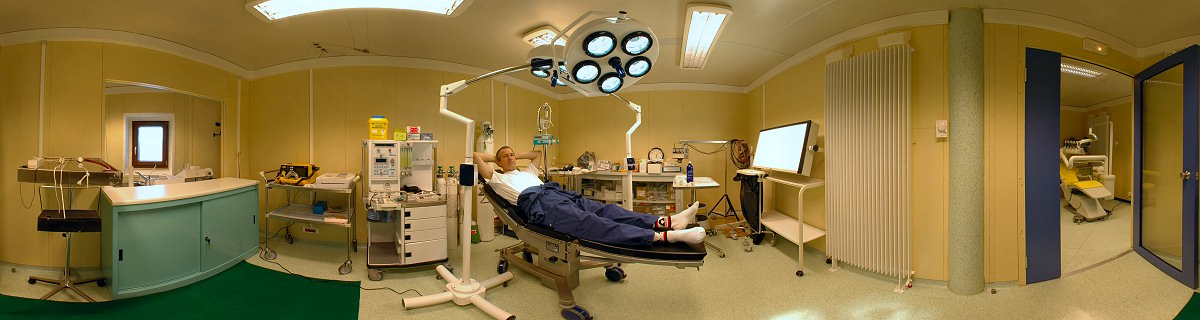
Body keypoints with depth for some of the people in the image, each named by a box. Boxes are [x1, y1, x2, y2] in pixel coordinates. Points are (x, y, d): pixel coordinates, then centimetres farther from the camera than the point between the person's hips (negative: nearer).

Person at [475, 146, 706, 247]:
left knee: (604, 210, -14)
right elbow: (477, 157, 13)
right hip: (537, 203, -9)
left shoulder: (527, 172, 39)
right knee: (589, 223, -29)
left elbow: (537, 154, 53)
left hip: (557, 193, 9)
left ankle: (664, 222, -31)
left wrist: (517, 155, 44)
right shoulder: (497, 179, 20)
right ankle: (663, 237, -47)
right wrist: (496, 157, 27)